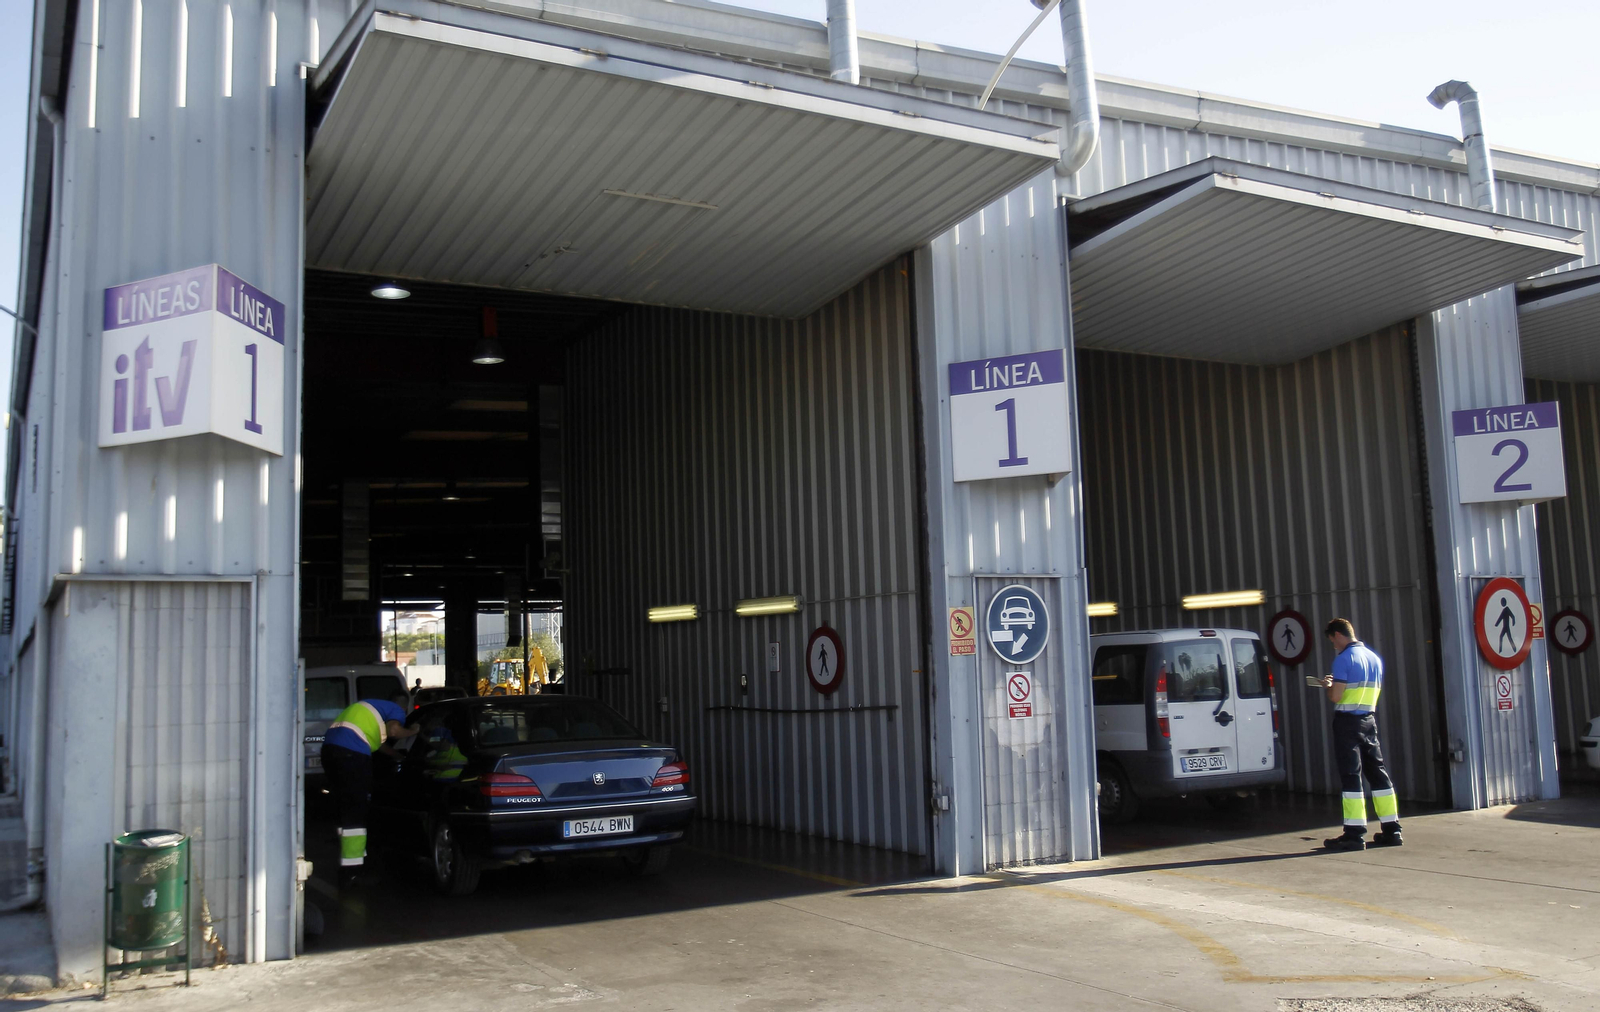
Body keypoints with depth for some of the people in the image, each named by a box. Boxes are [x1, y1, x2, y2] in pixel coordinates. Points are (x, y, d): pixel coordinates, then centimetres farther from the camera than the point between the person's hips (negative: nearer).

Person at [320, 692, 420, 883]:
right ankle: (350, 870, -9)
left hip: (330, 747, 9)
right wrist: (411, 731, 6)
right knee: (355, 812, -6)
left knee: (346, 808, 19)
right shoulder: (397, 710, 8)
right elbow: (393, 730, -13)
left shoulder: (371, 706, 33)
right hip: (351, 753, -9)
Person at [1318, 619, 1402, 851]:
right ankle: (1392, 830, 15)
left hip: (1348, 721, -7)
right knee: (1378, 772, 12)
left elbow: (1335, 697, -18)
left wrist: (1328, 686, 4)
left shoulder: (1344, 659, -12)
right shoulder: (1375, 658, 12)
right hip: (1369, 720, 7)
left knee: (1350, 776, -5)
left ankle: (1355, 834, -5)